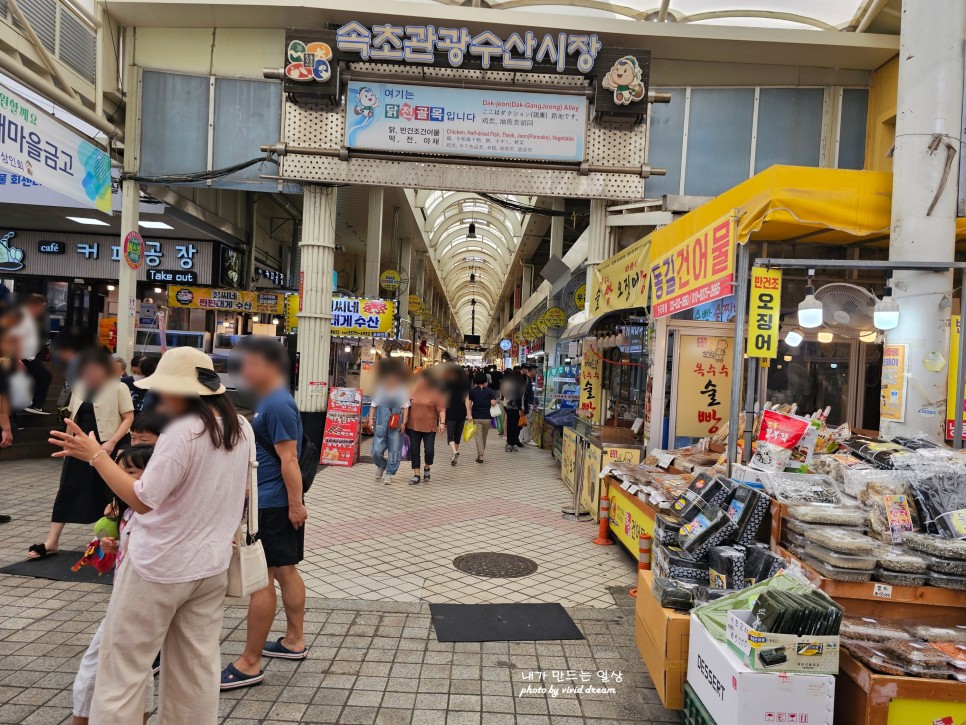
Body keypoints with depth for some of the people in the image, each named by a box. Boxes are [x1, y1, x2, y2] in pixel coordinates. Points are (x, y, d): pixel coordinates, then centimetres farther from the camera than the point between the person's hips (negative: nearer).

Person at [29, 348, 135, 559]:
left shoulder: (118, 387, -10)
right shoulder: (79, 386, 8)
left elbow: (128, 418, -11)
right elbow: (73, 416, 18)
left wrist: (112, 442, -21)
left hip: (105, 447, -5)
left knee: (109, 494, 3)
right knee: (67, 491, 5)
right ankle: (51, 542, 11)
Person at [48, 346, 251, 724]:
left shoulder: (181, 433, -23)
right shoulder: (241, 427, 0)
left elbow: (142, 500, -19)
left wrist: (95, 455, -13)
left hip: (158, 567, -7)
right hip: (212, 565, 7)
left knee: (123, 664, 10)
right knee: (197, 665, 17)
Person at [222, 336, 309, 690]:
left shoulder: (277, 404, -19)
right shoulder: (272, 401, 13)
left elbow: (289, 459, -22)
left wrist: (295, 504, -23)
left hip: (270, 506, -10)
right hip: (277, 503, 10)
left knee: (260, 580, -3)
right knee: (285, 571, 17)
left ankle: (250, 663, 7)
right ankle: (294, 641, 28)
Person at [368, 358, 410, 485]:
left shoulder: (403, 391, 2)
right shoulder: (380, 390, 6)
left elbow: (406, 407, 3)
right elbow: (373, 405, 13)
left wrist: (404, 423, -5)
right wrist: (370, 419, 3)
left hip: (396, 426, -1)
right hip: (381, 425, 1)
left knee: (394, 450, 3)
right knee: (376, 450, -1)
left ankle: (389, 474, 19)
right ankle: (381, 466, 30)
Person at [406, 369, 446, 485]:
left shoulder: (435, 393, -8)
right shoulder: (413, 391, 5)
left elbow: (441, 409, -10)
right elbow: (407, 406, 15)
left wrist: (442, 423, -19)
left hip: (429, 427, -4)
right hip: (413, 426, 4)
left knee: (429, 450, -4)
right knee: (414, 450, 5)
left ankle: (427, 468, 27)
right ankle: (416, 475, 15)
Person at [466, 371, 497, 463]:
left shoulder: (472, 391, 0)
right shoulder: (489, 391, -2)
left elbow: (469, 404, -4)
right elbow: (493, 403, -8)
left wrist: (469, 415, -4)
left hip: (476, 417, -1)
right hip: (487, 417, 1)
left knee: (478, 436, -1)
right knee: (484, 436, 16)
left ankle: (480, 455, -13)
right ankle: (481, 453, 27)